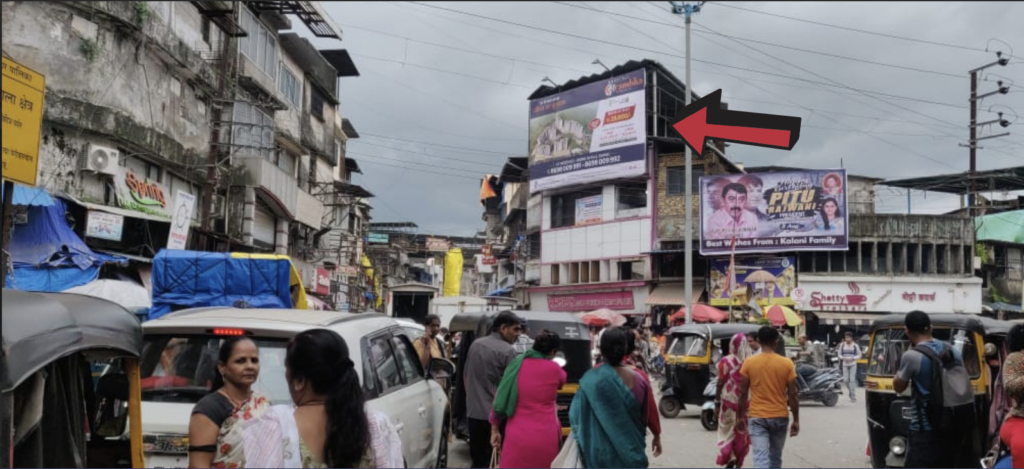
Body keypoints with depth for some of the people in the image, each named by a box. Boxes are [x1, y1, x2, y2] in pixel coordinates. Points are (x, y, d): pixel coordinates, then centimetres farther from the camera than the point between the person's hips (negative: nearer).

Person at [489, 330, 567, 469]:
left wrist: (495, 430, 12)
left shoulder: (517, 364, 3)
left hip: (517, 436, 1)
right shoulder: (554, 369, 0)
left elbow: (500, 398, 4)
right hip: (546, 438, -1)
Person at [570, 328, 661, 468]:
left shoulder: (591, 380, -15)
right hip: (631, 450, 3)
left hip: (601, 452, -3)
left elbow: (576, 415, -11)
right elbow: (648, 414, 4)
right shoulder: (638, 379, -6)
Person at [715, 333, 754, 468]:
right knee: (743, 432, 12)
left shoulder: (727, 361, -8)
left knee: (727, 430, 8)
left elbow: (720, 384, -5)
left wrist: (717, 404, 2)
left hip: (729, 400, -2)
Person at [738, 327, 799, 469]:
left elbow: (743, 393, -2)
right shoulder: (787, 364, -5)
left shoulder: (749, 363, -5)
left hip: (757, 417, -2)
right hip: (780, 417, 2)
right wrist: (796, 420, 5)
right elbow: (792, 395, -4)